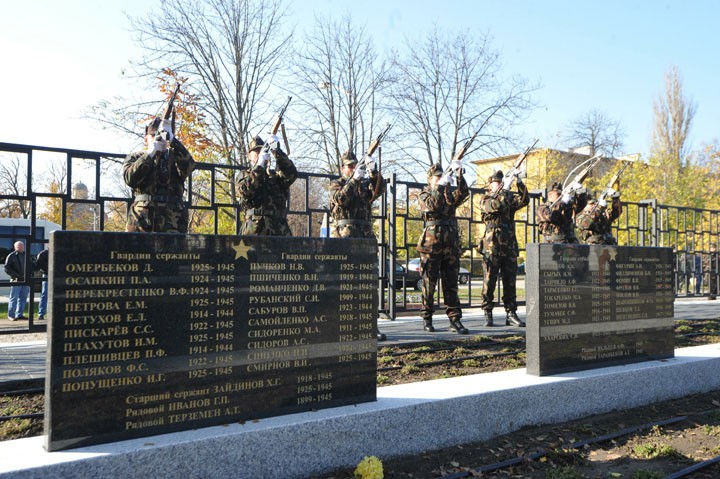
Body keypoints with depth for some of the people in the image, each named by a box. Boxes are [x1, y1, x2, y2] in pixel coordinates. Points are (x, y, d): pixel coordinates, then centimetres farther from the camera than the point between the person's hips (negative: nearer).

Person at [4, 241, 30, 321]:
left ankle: (19, 314, 12)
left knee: (23, 298, 6)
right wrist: (17, 275, -14)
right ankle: (11, 315, 5)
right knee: (14, 298, -2)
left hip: (26, 281, 5)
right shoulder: (11, 256, 0)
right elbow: (7, 268, -6)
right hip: (16, 281, -5)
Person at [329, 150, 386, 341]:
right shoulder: (336, 184, 9)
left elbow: (379, 188, -2)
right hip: (344, 237, -4)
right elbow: (340, 199, -13)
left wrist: (373, 171, -16)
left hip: (366, 237, 5)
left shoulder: (365, 184, 19)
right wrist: (354, 179, -19)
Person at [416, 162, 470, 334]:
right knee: (429, 282, 2)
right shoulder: (424, 194, 5)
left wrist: (459, 174, -20)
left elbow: (463, 193, -7)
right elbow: (431, 204, -18)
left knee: (451, 283, 4)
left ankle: (455, 319, 6)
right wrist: (441, 186, -25)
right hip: (431, 244, -3)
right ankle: (426, 319, 11)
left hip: (451, 244, 4)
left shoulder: (450, 193, 15)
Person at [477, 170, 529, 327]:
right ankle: (487, 314, 5)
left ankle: (511, 314, 10)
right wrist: (505, 189, -19)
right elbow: (495, 206, -17)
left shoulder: (509, 197, 17)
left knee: (510, 281, 5)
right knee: (489, 280, -2)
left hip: (510, 246, 5)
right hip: (492, 245, -4)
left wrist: (519, 183, -13)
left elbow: (524, 200, -2)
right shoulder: (485, 199, 4)